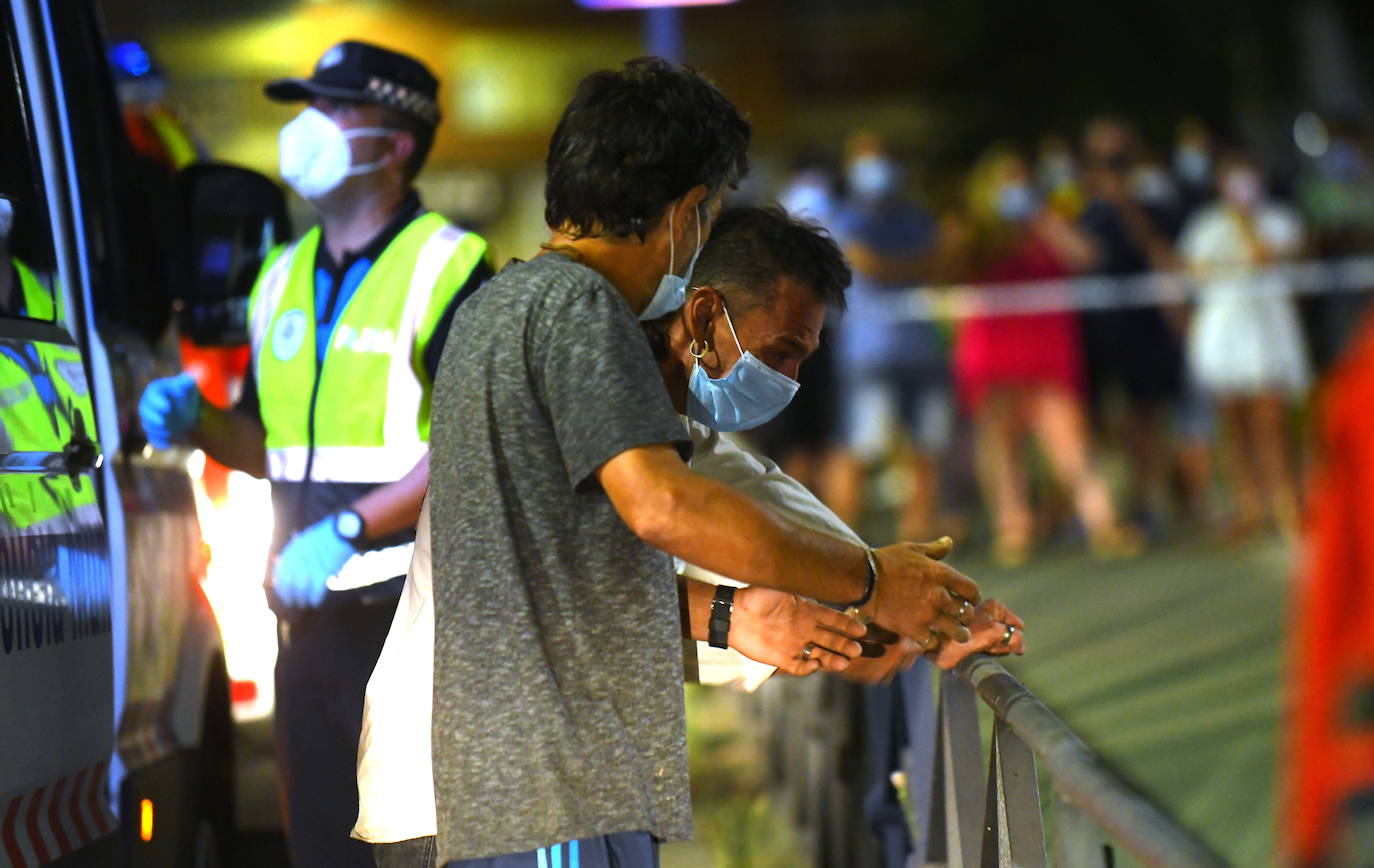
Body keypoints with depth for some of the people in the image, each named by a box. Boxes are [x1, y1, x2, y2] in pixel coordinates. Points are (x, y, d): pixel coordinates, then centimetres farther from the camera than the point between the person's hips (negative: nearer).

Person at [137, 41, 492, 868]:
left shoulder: (448, 267, -7)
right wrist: (197, 421, 4)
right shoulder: (284, 278, 17)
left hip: (421, 615, -7)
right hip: (313, 616, 7)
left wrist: (348, 530, -21)